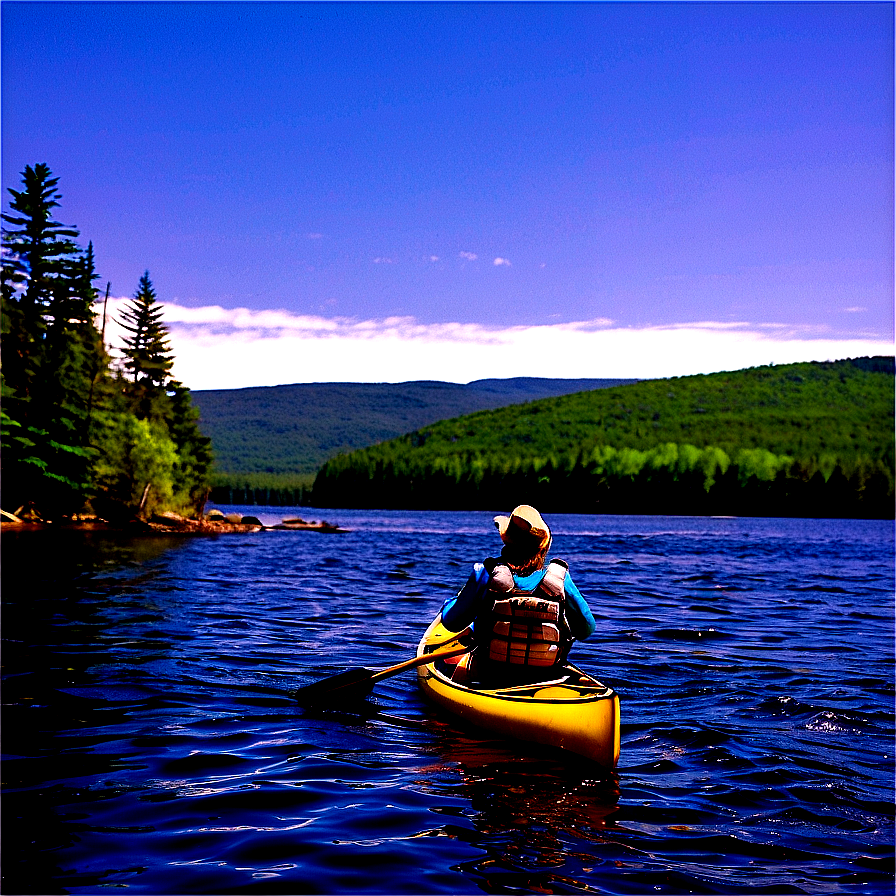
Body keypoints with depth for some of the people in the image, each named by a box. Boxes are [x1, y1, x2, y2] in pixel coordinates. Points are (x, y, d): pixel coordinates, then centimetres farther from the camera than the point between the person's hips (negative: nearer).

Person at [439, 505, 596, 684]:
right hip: (547, 677, 1)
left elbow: (452, 622, -6)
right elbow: (586, 629, 0)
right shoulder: (560, 578, -10)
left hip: (490, 675, -1)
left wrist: (449, 603, 17)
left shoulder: (487, 574, -14)